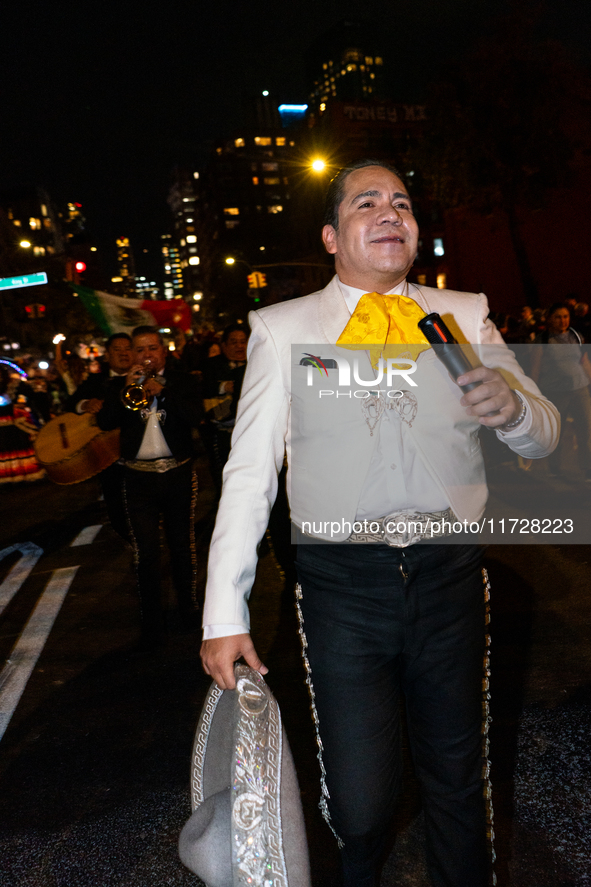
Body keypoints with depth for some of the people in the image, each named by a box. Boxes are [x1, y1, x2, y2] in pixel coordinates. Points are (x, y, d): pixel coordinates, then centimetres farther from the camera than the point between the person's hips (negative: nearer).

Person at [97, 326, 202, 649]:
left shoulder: (183, 381, 4)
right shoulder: (119, 386, 8)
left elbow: (194, 417, -12)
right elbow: (105, 421, -5)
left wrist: (162, 391, -21)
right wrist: (126, 391, -17)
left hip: (178, 474, 0)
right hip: (138, 479, 0)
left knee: (182, 545, 10)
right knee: (145, 553, -1)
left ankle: (188, 606, 29)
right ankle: (151, 620, 11)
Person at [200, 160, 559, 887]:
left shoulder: (464, 315, 7)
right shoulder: (281, 328, 2)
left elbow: (544, 436, 9)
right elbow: (249, 472, -1)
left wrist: (513, 405, -16)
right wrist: (224, 615, -5)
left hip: (450, 576, 2)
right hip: (341, 582, -1)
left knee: (456, 780, 17)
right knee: (359, 804, 6)